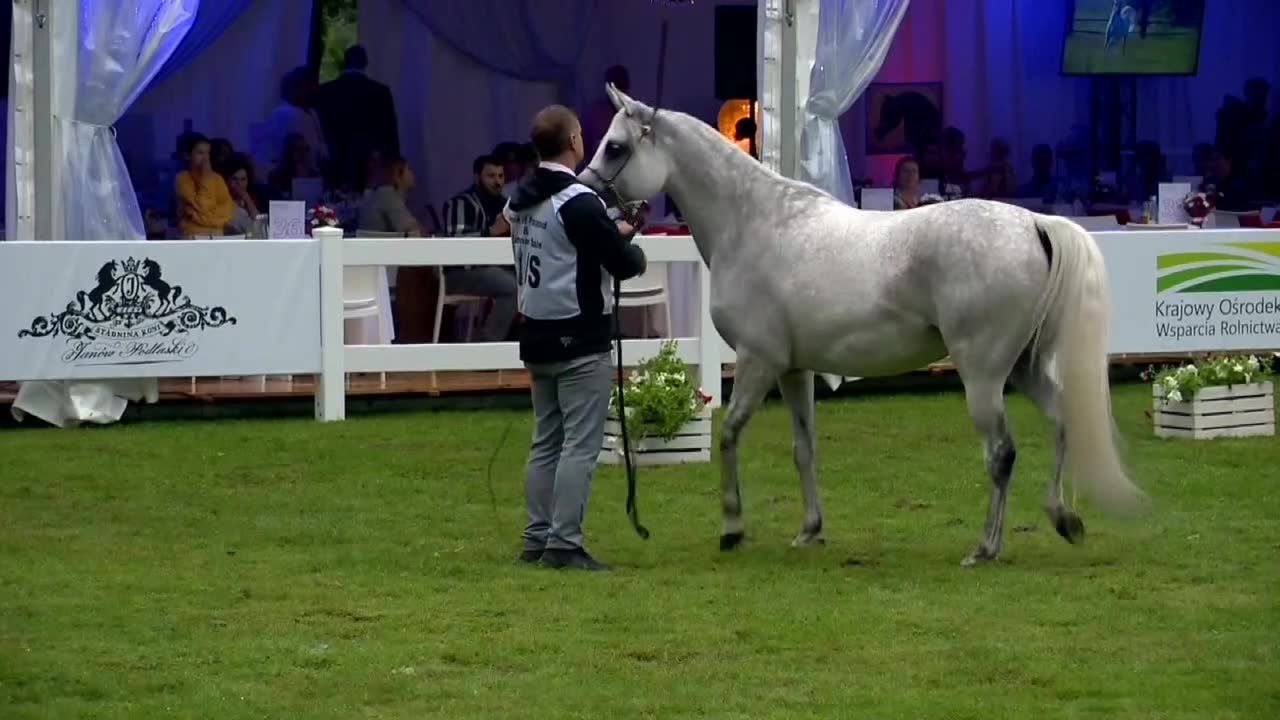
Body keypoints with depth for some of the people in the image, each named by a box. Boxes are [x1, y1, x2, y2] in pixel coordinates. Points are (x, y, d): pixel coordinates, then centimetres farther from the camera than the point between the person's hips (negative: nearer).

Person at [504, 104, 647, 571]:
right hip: (581, 340, -8)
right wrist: (633, 250, 7)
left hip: (536, 336, 9)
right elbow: (623, 264, -16)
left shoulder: (521, 202, 8)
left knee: (545, 442, 15)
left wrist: (612, 234, 15)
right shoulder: (579, 203, -18)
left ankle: (537, 539, 16)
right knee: (581, 444, -6)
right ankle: (564, 543, -9)